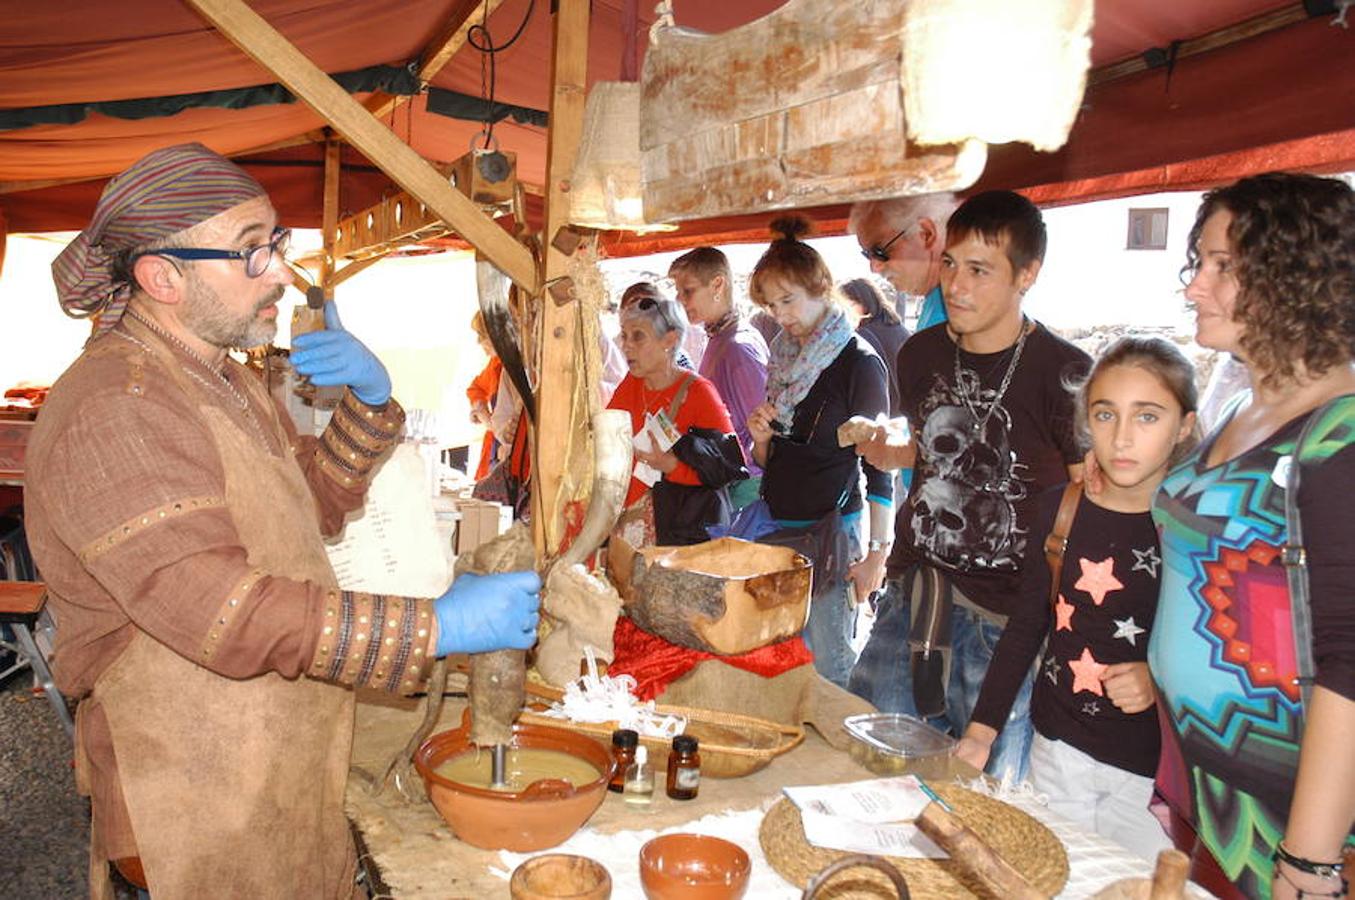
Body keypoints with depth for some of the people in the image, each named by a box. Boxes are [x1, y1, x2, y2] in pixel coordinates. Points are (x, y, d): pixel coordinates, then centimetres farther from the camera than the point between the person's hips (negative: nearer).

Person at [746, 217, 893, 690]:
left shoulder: (858, 362, -10)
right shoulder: (785, 358, 11)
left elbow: (878, 467, -10)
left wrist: (877, 554, -13)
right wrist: (761, 437, -4)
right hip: (775, 526, 7)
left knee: (828, 667, 1)